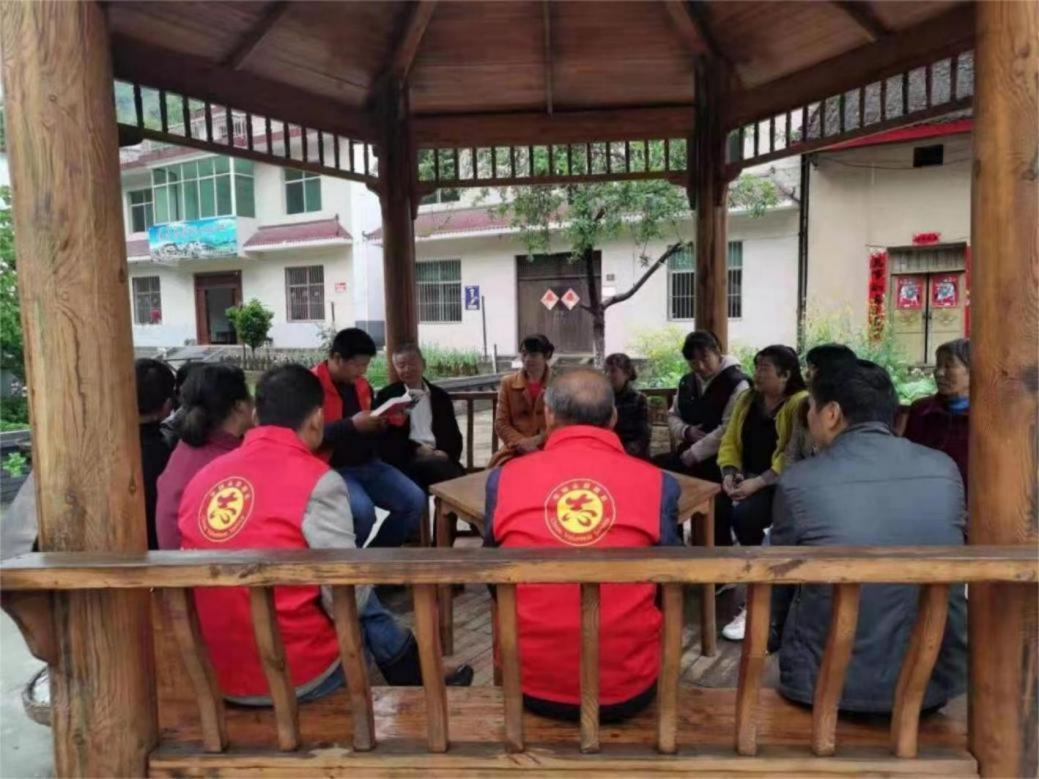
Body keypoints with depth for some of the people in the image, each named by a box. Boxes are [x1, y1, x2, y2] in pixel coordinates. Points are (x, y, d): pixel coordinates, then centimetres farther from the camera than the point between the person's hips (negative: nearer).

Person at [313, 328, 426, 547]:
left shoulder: (362, 385, 12)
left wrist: (382, 425, 0)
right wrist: (351, 425, -23)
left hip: (367, 464, 7)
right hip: (332, 469, -7)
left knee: (415, 500, -6)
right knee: (362, 510, -32)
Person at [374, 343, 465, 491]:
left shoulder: (440, 396, 20)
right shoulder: (386, 395, 12)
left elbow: (453, 433, 16)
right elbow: (385, 436, 3)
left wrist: (445, 452, -7)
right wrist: (416, 449, -11)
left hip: (439, 456, 3)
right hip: (408, 459, -2)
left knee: (459, 480, -31)